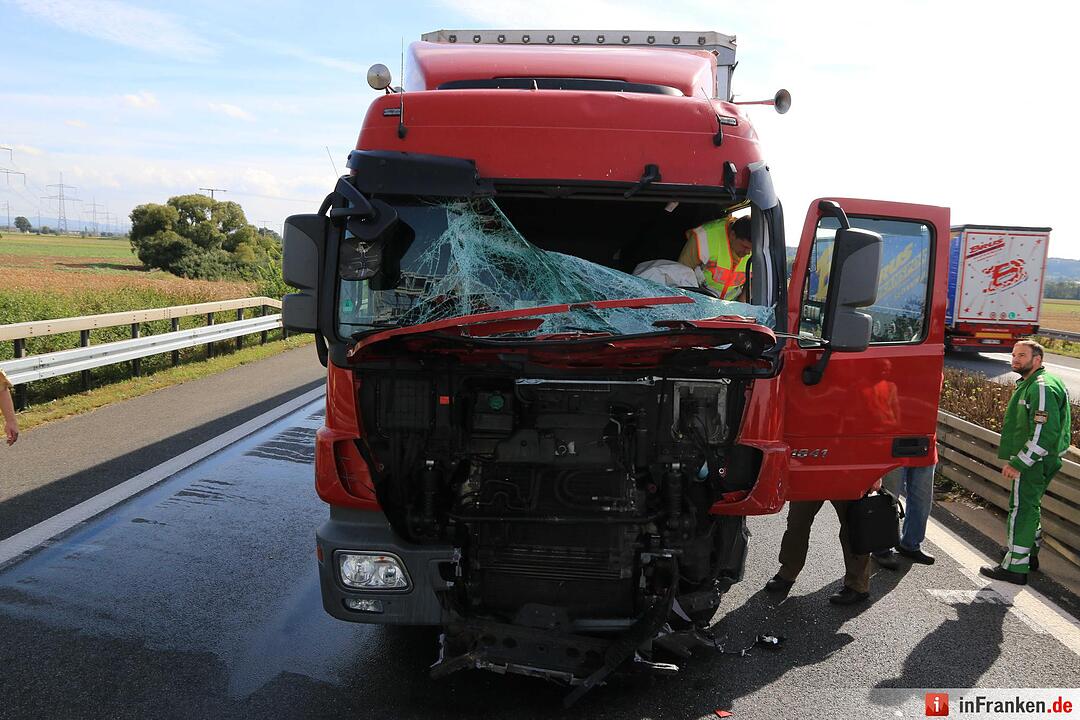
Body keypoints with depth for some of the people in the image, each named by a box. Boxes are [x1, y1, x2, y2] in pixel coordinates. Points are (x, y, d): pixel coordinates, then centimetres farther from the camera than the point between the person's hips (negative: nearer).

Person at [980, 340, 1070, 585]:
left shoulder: (1042, 388, -20)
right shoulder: (1029, 384, 14)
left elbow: (1044, 432, -27)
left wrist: (1018, 463, -25)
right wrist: (1015, 458, 24)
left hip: (1033, 462, -11)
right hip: (1034, 461, 11)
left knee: (1021, 509, -8)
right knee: (1030, 506, 22)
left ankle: (1015, 567, -4)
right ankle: (1029, 553, 38)